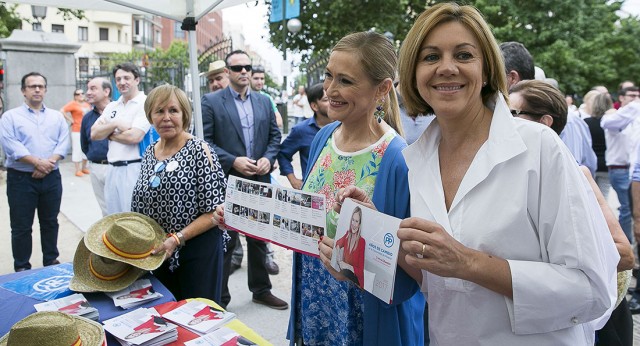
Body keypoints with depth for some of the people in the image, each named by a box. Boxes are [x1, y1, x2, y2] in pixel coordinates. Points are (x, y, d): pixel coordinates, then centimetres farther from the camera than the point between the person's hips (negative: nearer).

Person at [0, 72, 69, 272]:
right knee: (21, 226, 3)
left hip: (51, 178, 3)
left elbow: (63, 143, 0)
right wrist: (38, 163, -19)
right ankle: (22, 268, 14)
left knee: (50, 222, 12)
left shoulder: (57, 116, 11)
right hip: (21, 178, -3)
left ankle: (51, 261, 25)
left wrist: (49, 163, -15)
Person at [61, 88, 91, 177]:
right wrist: (70, 120, -14)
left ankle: (84, 168, 26)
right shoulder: (73, 104, -9)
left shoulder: (87, 104, 11)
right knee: (77, 150, -4)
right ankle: (78, 170, 1)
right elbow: (62, 111, -18)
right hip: (77, 131, -7)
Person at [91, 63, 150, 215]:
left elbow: (134, 136, -17)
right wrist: (115, 124, -7)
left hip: (134, 168, -7)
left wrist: (109, 133, -1)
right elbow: (94, 134, 10)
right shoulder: (112, 106, 16)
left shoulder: (145, 103, -7)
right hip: (112, 169, 7)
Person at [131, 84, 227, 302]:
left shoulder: (199, 150, -11)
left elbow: (215, 211, -15)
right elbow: (143, 205, 15)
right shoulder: (149, 153, 7)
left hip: (196, 250, -5)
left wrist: (177, 238, -20)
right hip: (161, 252, 6)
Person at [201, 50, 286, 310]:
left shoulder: (264, 101, 10)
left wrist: (268, 158, -7)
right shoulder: (211, 101, -4)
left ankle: (261, 290, 33)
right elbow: (204, 141, -9)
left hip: (259, 181, 5)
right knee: (225, 242, 5)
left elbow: (275, 135, 11)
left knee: (259, 239, 16)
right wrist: (233, 161, -18)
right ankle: (219, 300, 18)